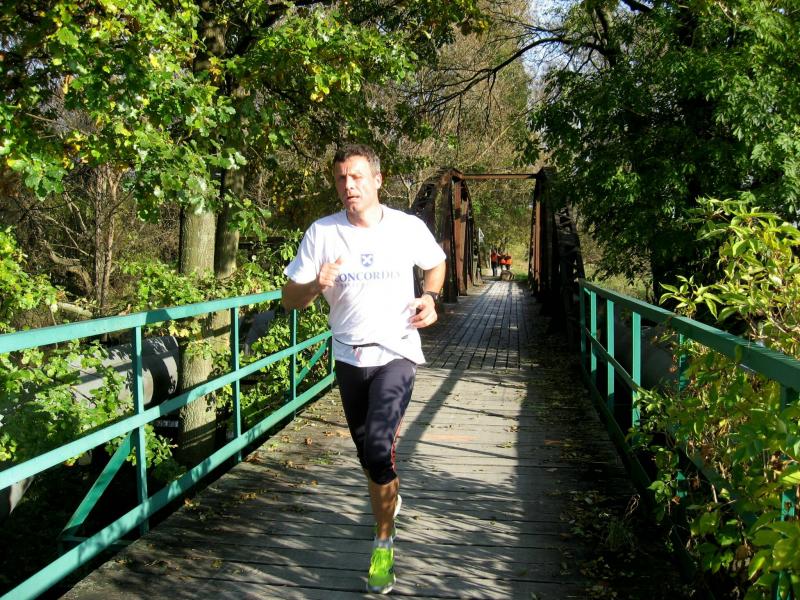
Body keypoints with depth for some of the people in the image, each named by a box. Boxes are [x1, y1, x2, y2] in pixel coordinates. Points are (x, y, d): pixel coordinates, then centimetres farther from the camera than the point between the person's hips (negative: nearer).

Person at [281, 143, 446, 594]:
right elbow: (290, 298, -4)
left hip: (397, 353, -3)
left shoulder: (409, 228, -6)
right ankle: (390, 497, 49)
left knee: (378, 447, -18)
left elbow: (436, 263, 14)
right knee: (368, 451, 17)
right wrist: (317, 284, -26)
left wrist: (431, 297, -5)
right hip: (350, 356, 3)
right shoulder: (322, 233, -6)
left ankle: (384, 545, 0)